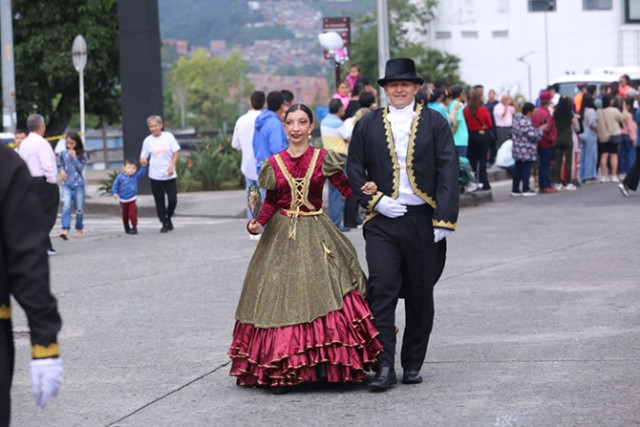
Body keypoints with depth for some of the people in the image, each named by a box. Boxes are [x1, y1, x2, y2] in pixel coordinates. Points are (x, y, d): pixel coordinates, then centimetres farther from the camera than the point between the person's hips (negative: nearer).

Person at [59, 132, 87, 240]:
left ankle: (79, 229, 26)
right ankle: (65, 230, -24)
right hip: (67, 185, 1)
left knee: (79, 209, 6)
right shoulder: (63, 154, 7)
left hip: (78, 185, -1)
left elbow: (80, 168, -10)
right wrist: (62, 170, 1)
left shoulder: (82, 155, 0)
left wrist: (74, 157, -15)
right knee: (66, 207, -16)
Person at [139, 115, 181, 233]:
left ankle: (168, 218, 21)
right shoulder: (147, 141, 2)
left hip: (169, 175, 0)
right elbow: (143, 157, 3)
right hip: (155, 176, 0)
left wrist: (171, 166, -13)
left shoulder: (168, 136, 0)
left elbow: (176, 153, 1)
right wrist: (143, 161, -21)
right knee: (159, 202, 1)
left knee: (173, 200, -5)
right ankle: (164, 224, 13)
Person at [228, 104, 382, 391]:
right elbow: (271, 202, 10)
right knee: (281, 298, -2)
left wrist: (367, 189, -21)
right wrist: (257, 222, -6)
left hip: (316, 236, -1)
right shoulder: (274, 164, 6)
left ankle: (324, 364, -5)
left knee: (321, 292, -10)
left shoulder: (323, 159, 1)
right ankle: (280, 370, 1)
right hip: (282, 237, 1)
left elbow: (347, 187, -1)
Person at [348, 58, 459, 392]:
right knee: (382, 289, -12)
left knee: (420, 295, 7)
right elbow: (355, 170, 10)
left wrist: (444, 220, -10)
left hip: (423, 220, 0)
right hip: (382, 221, 0)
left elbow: (448, 172, -1)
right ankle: (384, 366, -11)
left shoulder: (435, 123, 4)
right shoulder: (367, 125, 8)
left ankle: (413, 364, 19)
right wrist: (375, 200, -7)